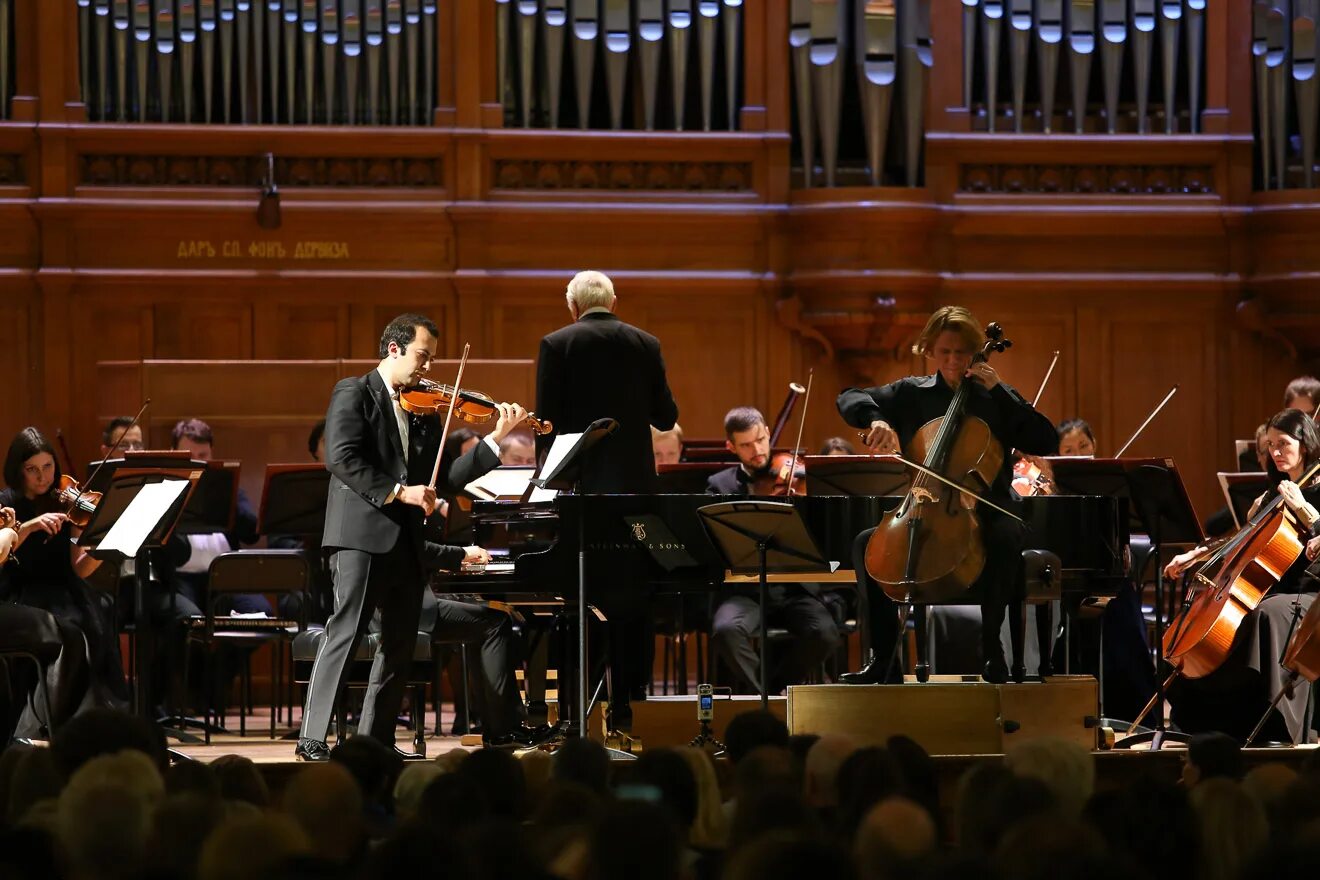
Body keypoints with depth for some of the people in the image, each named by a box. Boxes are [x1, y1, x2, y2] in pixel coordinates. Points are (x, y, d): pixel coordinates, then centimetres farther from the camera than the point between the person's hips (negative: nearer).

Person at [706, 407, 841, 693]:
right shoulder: (720, 485, 9)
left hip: (796, 588, 0)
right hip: (748, 590, 0)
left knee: (825, 634, -27)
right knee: (726, 630, -32)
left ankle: (776, 687, -1)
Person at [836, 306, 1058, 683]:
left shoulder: (993, 400, 6)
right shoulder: (910, 394, 11)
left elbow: (1047, 443, -5)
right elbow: (849, 398, 7)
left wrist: (998, 391, -9)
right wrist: (875, 418, -16)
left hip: (983, 514, -2)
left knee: (1007, 535, -36)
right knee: (866, 543, -22)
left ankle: (991, 648, -23)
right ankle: (883, 658, -17)